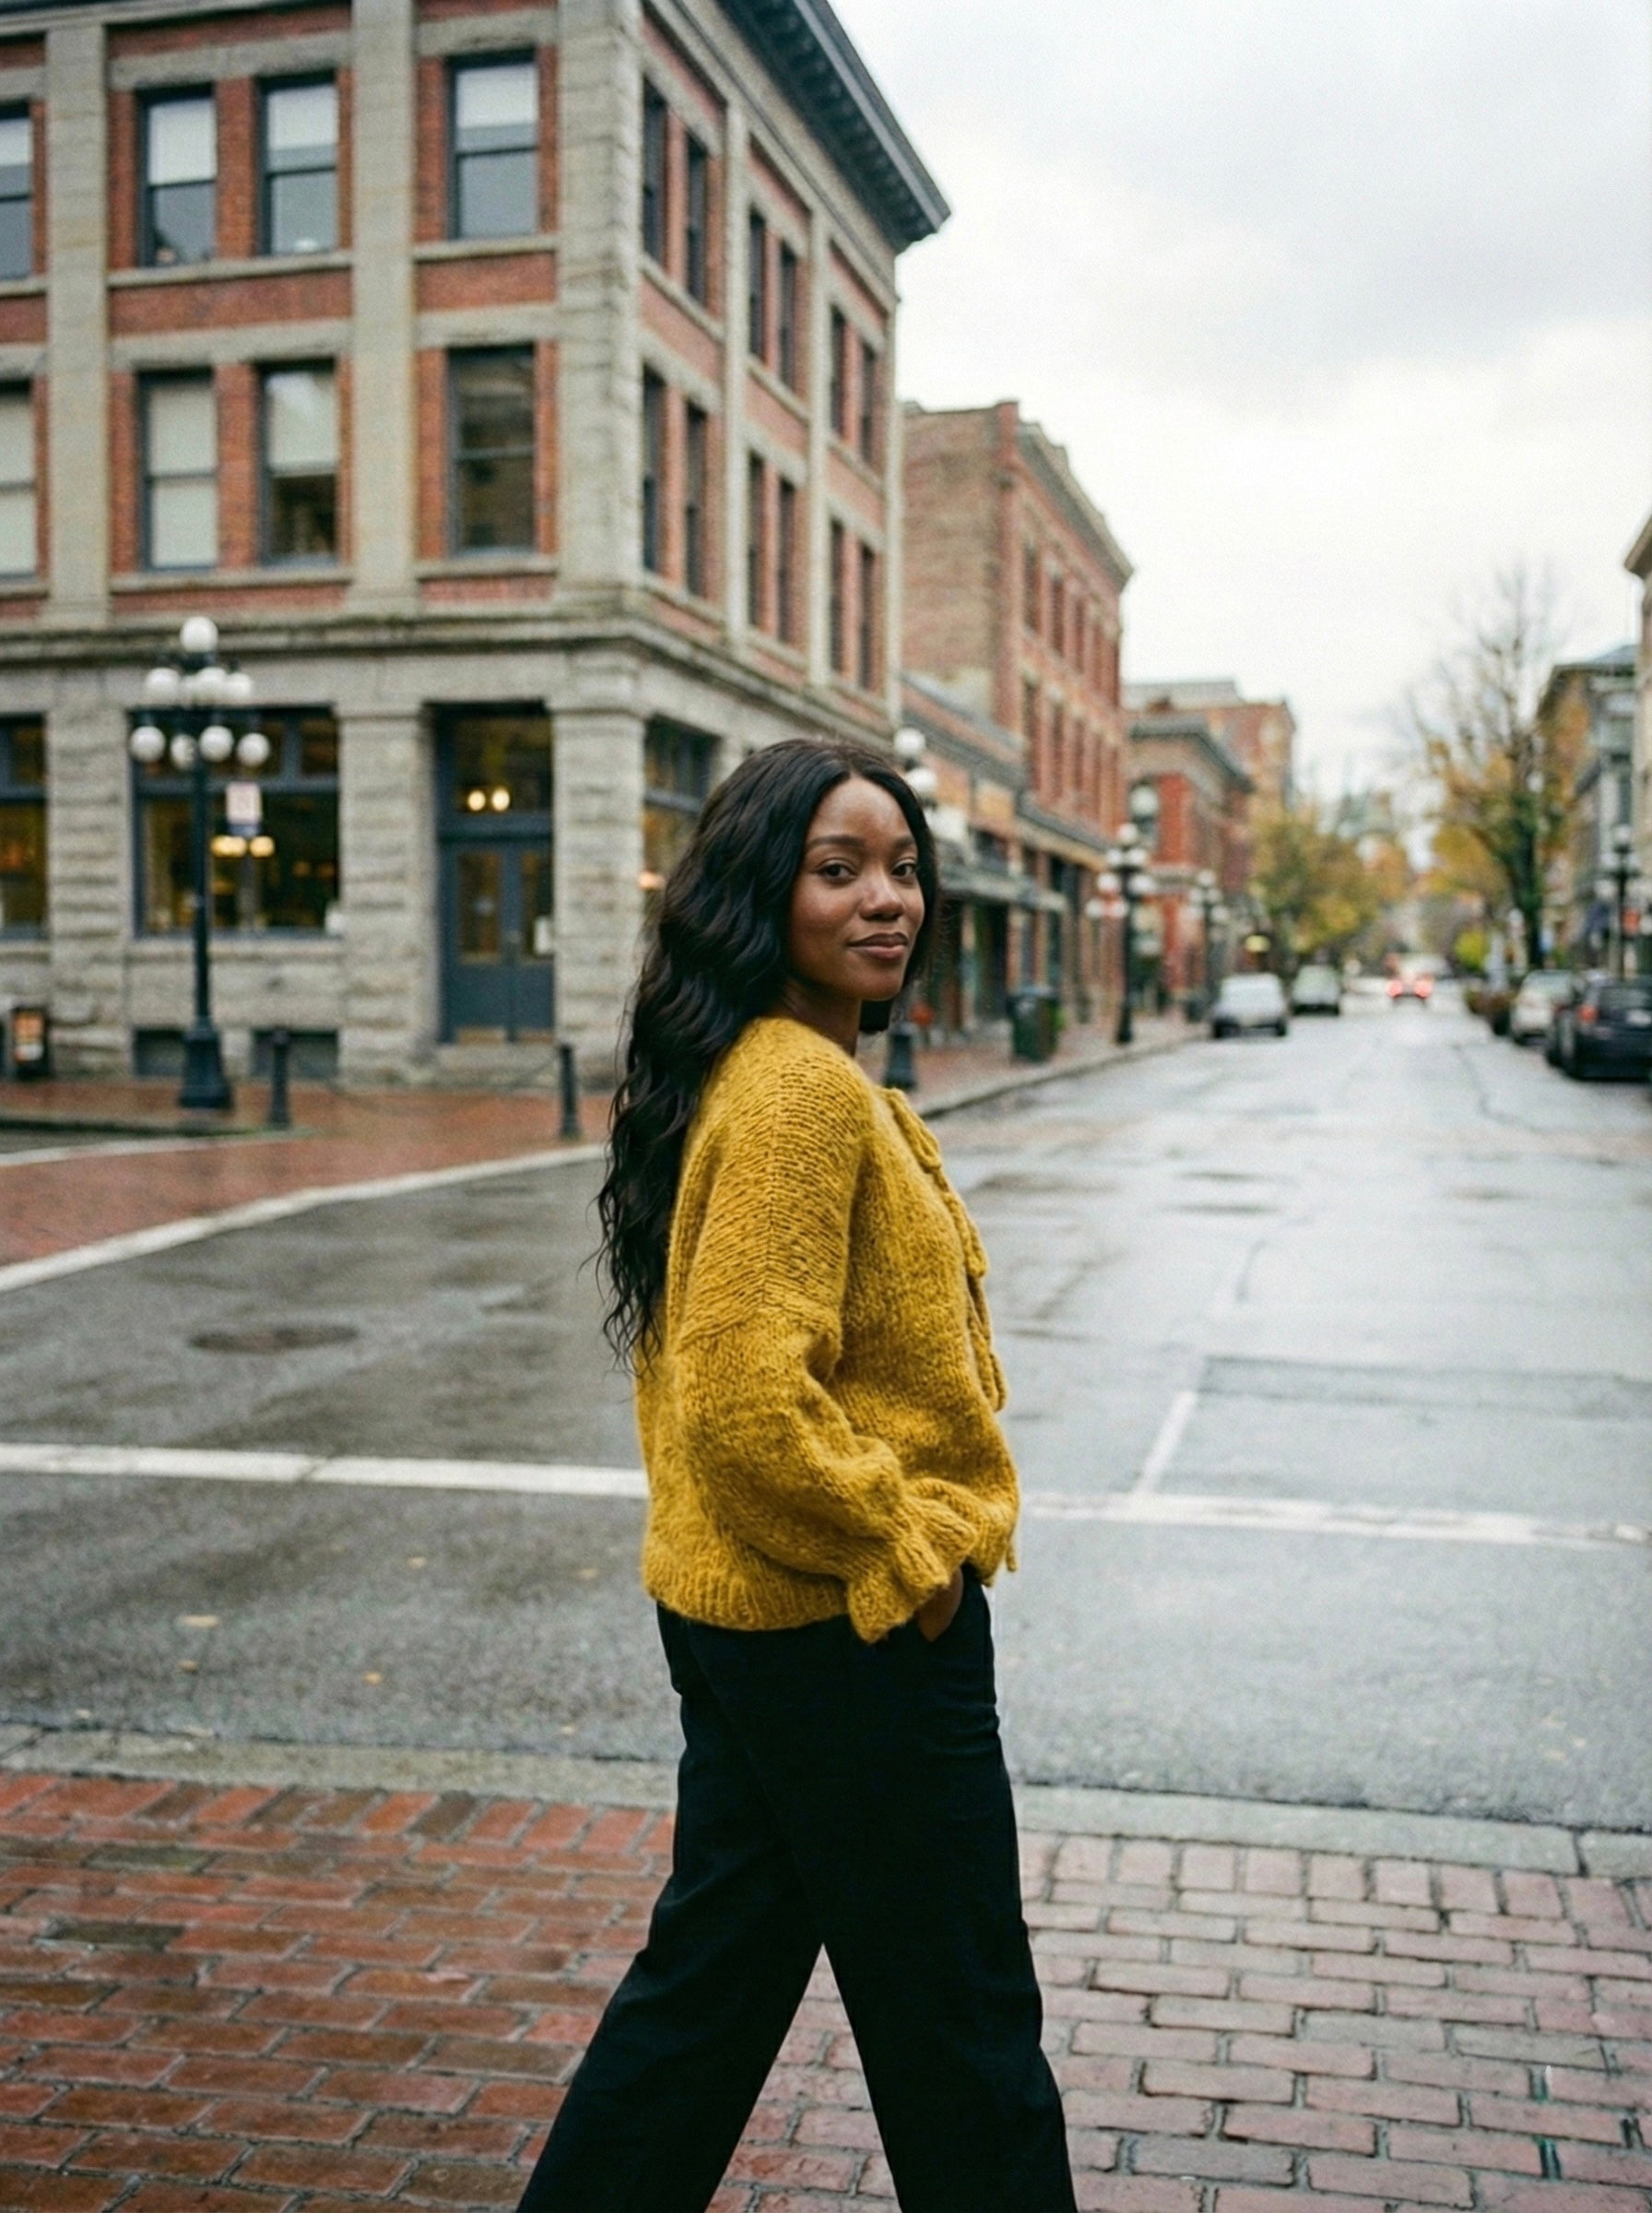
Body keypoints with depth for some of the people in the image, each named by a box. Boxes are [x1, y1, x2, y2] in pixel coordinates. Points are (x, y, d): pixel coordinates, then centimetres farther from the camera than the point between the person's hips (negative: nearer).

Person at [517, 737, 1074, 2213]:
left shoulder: (751, 1068, 10)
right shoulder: (804, 1086, -21)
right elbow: (751, 1398, -28)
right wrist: (904, 1549, -15)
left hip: (736, 1609, 10)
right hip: (851, 1634, -10)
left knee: (712, 1975, 21)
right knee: (961, 2032, 9)